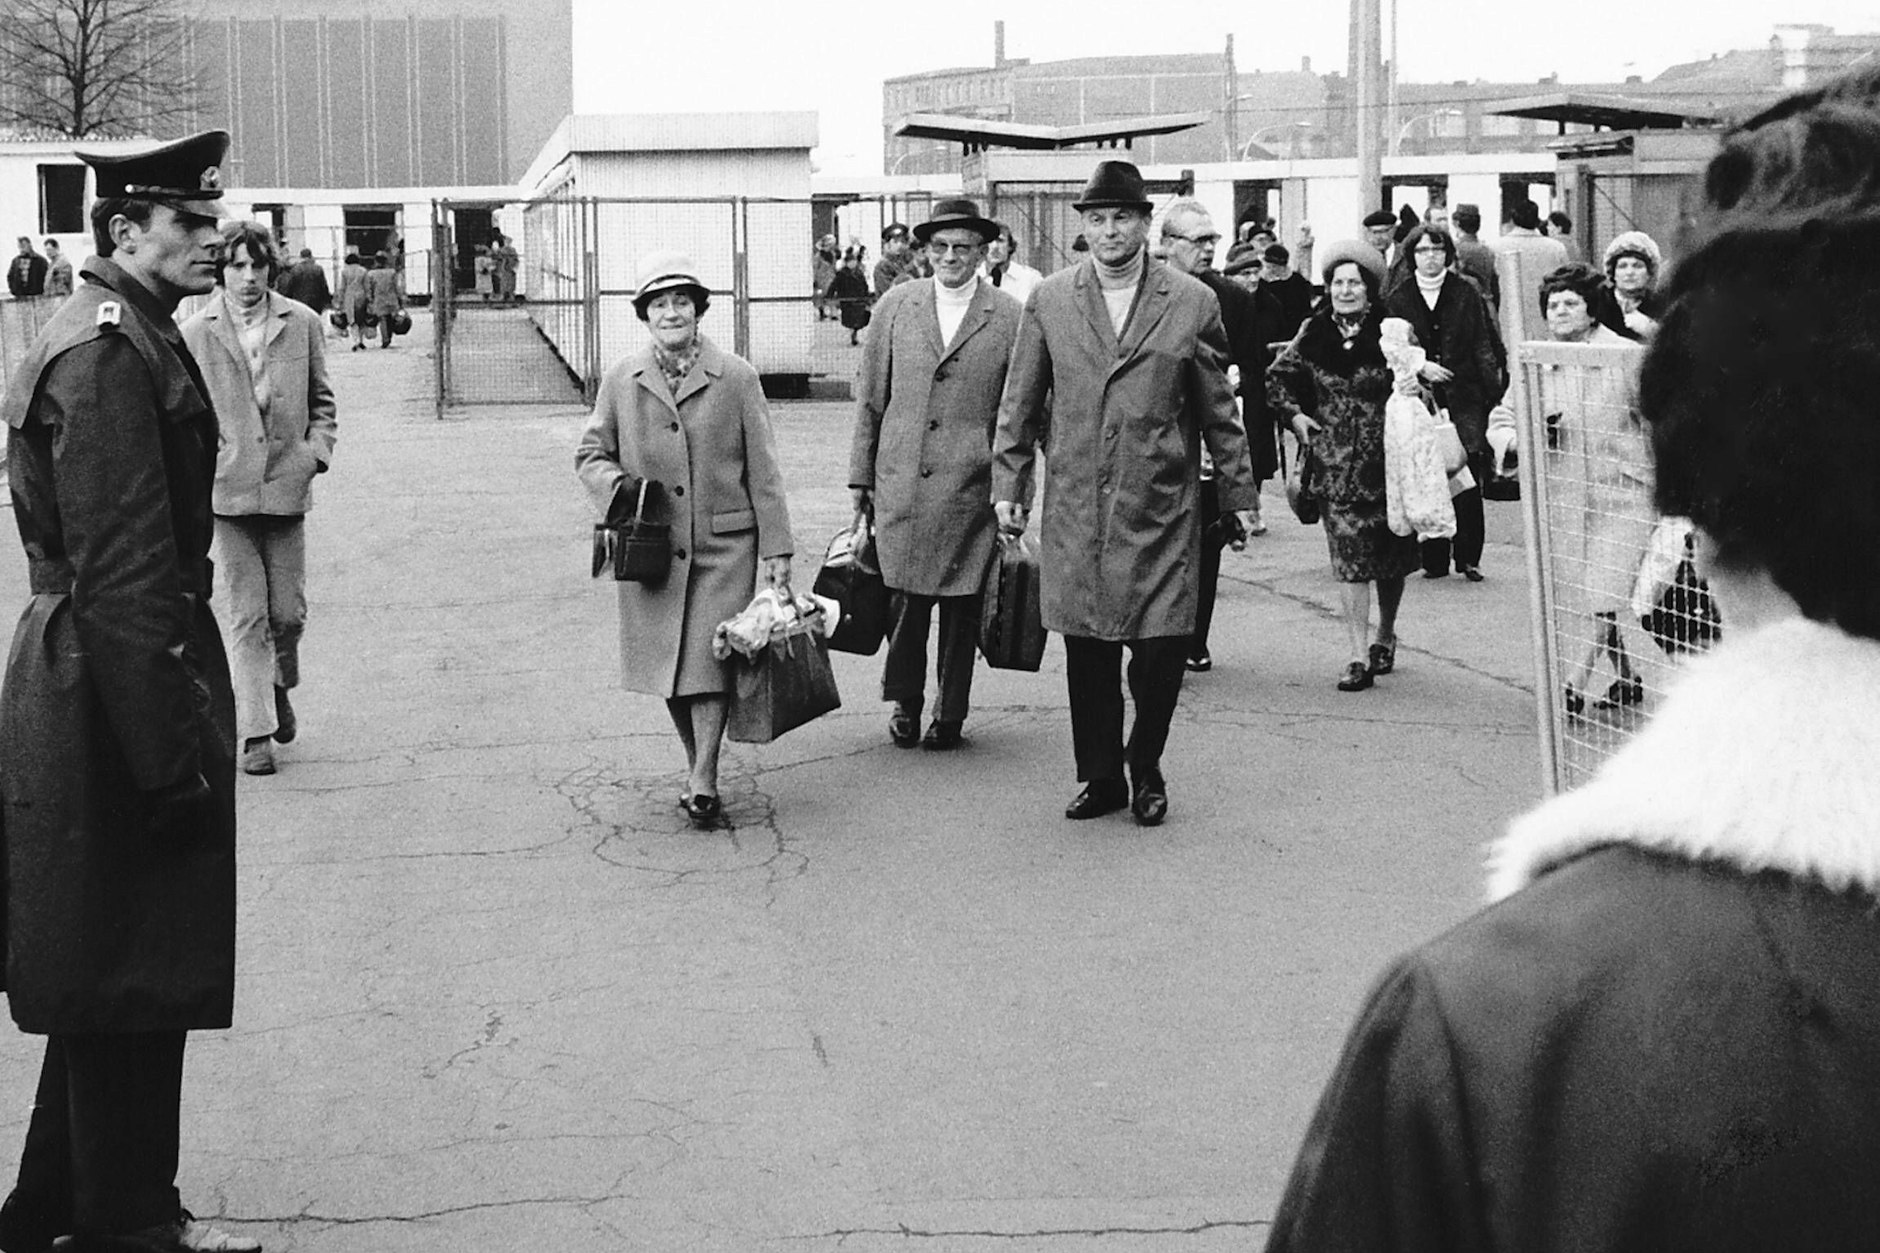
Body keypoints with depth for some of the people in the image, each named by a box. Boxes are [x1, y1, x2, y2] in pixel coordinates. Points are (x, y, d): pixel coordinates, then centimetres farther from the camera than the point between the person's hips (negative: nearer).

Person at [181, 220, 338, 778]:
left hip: (286, 486, 1)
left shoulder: (302, 324, 4)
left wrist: (317, 449, -1)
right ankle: (256, 733, 5)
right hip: (226, 490, -1)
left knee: (289, 611, 6)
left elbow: (321, 399, 13)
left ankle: (280, 687, 36)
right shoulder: (195, 334, -1)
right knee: (247, 615, -1)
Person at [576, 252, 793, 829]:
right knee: (668, 668, 7)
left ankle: (704, 782, -4)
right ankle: (699, 770, 23)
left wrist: (777, 549, -1)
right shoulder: (621, 381, 5)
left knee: (710, 658, -9)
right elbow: (590, 453, 13)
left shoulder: (736, 378, 0)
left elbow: (762, 470, 1)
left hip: (724, 546, -2)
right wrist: (617, 486, -10)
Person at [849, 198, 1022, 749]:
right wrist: (861, 476, 8)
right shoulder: (895, 306, 7)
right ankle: (905, 701, 21)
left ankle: (950, 714, 19)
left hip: (970, 486, -1)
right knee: (904, 599, 0)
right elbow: (870, 397, 10)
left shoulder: (1010, 317, 1)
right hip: (901, 485, 1)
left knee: (961, 607, 5)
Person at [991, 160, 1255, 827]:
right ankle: (1101, 776, 20)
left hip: (1161, 508, -1)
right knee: (1087, 651, 5)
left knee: (1161, 647, -4)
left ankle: (1146, 769, 19)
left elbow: (1219, 412, 7)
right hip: (1075, 507, 1)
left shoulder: (1192, 303, 2)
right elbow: (1019, 403, 11)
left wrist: (1237, 496, 8)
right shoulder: (1049, 300, 6)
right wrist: (1009, 485, 6)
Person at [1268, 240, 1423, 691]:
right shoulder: (1314, 334, 3)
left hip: (1387, 462, 0)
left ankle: (1385, 635, 36)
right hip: (1337, 466, 0)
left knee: (1391, 557, 12)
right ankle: (1359, 655, -6)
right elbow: (1278, 376, 15)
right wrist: (1294, 415, 3)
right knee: (1350, 559, -7)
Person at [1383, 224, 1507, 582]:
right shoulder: (1397, 300, 9)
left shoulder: (1467, 294, 7)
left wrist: (1494, 387, -5)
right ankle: (1434, 559, 6)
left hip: (1464, 397, -1)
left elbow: (1484, 344, 4)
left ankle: (1468, 557, -1)